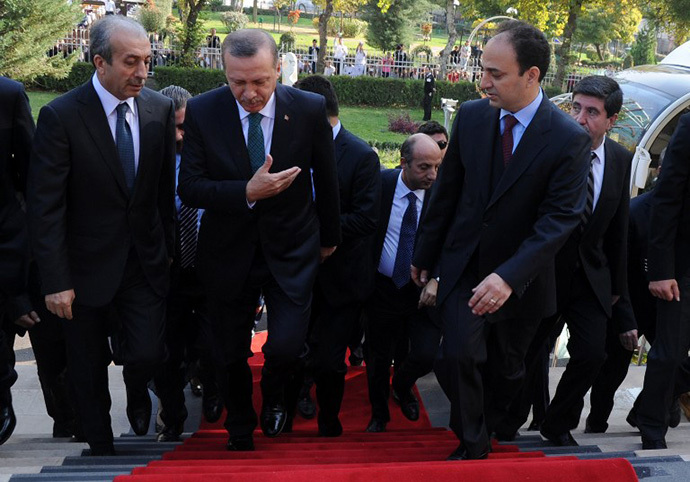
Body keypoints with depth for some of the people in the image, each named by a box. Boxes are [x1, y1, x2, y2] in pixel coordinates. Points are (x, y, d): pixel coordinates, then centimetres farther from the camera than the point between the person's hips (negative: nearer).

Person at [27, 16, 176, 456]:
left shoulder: (160, 109, -3)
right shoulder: (61, 116, -16)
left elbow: (166, 188, 6)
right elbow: (45, 207, -16)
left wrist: (168, 247, 9)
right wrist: (56, 281, -17)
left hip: (145, 262, 2)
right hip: (88, 267, -2)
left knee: (147, 354, -7)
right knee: (89, 370, 12)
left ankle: (136, 388, 30)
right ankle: (101, 448, 35)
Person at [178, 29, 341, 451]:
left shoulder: (309, 110, -12)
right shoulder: (202, 111, -12)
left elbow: (326, 179, 3)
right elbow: (189, 189, -13)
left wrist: (330, 236, 16)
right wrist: (248, 192, -27)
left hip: (291, 251, -1)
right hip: (229, 253, 1)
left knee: (286, 347, -15)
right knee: (230, 355, 13)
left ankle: (277, 397, 22)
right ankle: (240, 430, 41)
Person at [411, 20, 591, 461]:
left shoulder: (570, 139, -17)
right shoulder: (472, 116, -5)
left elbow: (560, 218, -21)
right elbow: (447, 190, 5)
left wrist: (509, 276, -31)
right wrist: (425, 255, 10)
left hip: (520, 278, -2)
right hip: (465, 266, 2)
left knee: (506, 369, 14)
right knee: (458, 356, -13)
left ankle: (485, 431, 41)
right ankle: (471, 446, 8)